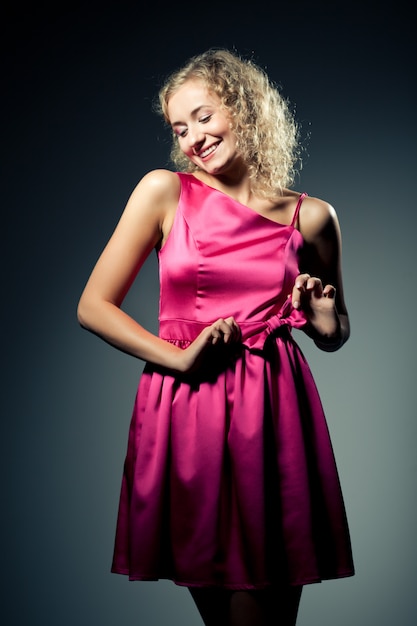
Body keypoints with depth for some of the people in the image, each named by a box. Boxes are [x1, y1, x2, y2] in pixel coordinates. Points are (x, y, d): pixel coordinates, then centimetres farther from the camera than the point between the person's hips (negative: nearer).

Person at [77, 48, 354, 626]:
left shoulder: (311, 217, 7)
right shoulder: (165, 191, 3)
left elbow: (335, 336, 22)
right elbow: (93, 307, 1)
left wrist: (323, 319, -1)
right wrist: (179, 357, -9)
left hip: (274, 411, 1)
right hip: (185, 410, 0)